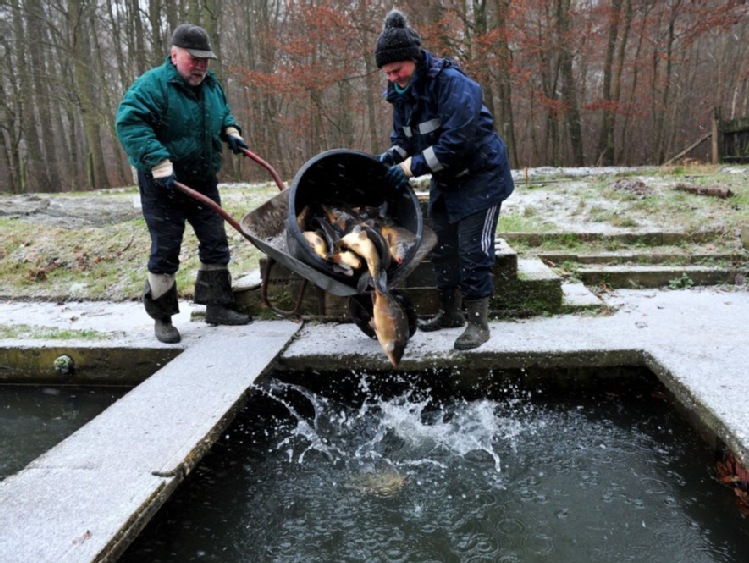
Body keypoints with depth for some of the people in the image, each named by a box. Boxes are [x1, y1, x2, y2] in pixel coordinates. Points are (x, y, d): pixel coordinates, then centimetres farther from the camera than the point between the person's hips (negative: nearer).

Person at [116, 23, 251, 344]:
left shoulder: (211, 85, 8)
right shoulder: (151, 85, -15)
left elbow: (223, 112, 28)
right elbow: (129, 124, -26)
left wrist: (230, 132, 8)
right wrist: (160, 165, -34)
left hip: (203, 182, 7)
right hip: (163, 185, -7)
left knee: (216, 245, 9)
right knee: (165, 253, -1)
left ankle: (217, 307, 22)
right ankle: (162, 318, 14)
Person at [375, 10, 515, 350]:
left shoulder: (451, 82, -26)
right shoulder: (402, 92, 0)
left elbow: (457, 140, -34)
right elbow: (403, 136, 10)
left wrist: (413, 166, -32)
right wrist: (392, 156, -13)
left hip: (480, 176, -8)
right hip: (445, 181, 8)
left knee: (473, 251, -9)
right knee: (441, 246, 13)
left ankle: (477, 323, 2)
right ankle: (450, 312, 27)